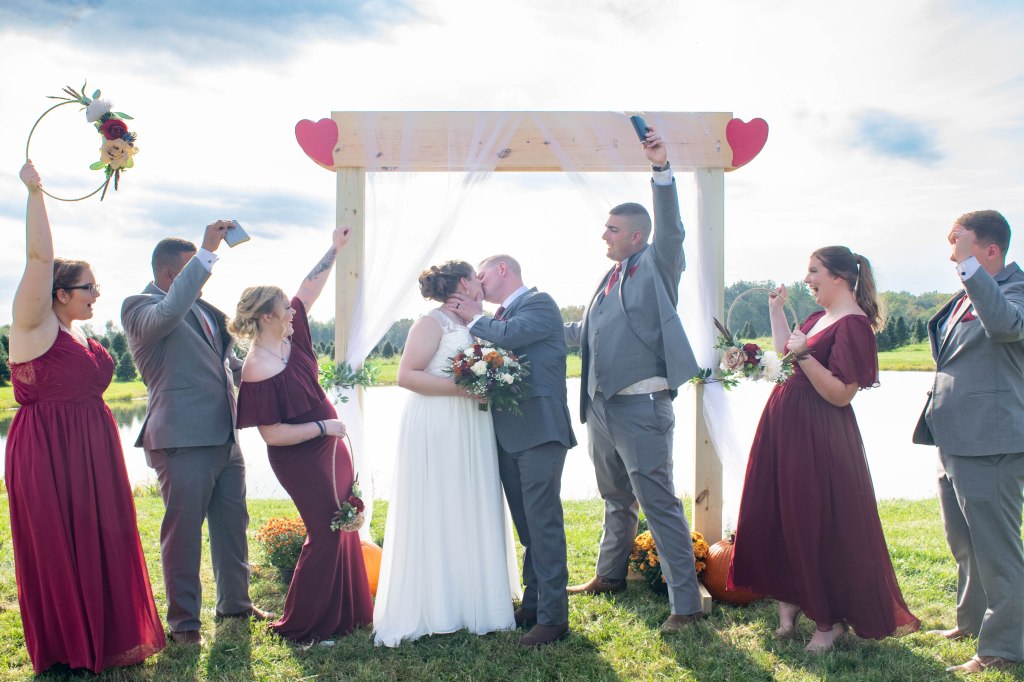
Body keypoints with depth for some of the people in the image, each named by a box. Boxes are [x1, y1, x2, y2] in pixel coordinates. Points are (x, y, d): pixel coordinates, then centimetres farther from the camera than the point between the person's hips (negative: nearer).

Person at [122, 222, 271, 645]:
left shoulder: (201, 307, 16)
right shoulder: (140, 307, -8)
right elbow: (167, 314, -33)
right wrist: (207, 253, -32)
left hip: (225, 436, 8)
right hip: (183, 439, -8)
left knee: (233, 523, 16)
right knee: (183, 530, 2)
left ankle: (235, 602, 32)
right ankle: (183, 621, 15)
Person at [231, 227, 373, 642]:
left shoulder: (287, 337, -5)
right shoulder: (258, 372, -25)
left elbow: (310, 287, 5)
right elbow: (273, 434, -24)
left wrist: (335, 249, 5)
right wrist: (323, 427, -18)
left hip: (329, 448, 9)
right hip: (301, 460, -9)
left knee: (342, 527, 17)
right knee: (325, 534, -1)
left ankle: (342, 613, 32)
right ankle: (299, 626, 15)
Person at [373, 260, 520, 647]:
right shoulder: (433, 322, -6)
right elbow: (406, 375, -14)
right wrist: (459, 387, -20)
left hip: (472, 433, 8)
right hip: (436, 433, -8)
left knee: (473, 513, 9)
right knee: (434, 516, -4)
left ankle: (472, 600, 18)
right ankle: (431, 610, 3)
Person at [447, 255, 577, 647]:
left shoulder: (539, 303, -5)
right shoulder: (499, 316, 20)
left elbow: (508, 335, -20)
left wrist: (474, 317, -5)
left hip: (539, 431, -8)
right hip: (507, 435, 8)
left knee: (543, 525, -6)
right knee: (527, 526, 14)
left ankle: (553, 617, 0)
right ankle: (532, 604, 23)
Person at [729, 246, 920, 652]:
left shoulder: (853, 324, -16)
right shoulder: (819, 318, 12)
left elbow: (841, 394, -20)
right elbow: (787, 354, 25)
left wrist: (804, 355, -26)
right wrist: (776, 311, 21)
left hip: (819, 437, -10)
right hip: (785, 427, 10)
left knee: (818, 527, 0)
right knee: (773, 518, 13)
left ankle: (831, 621, 16)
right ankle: (790, 602, 28)